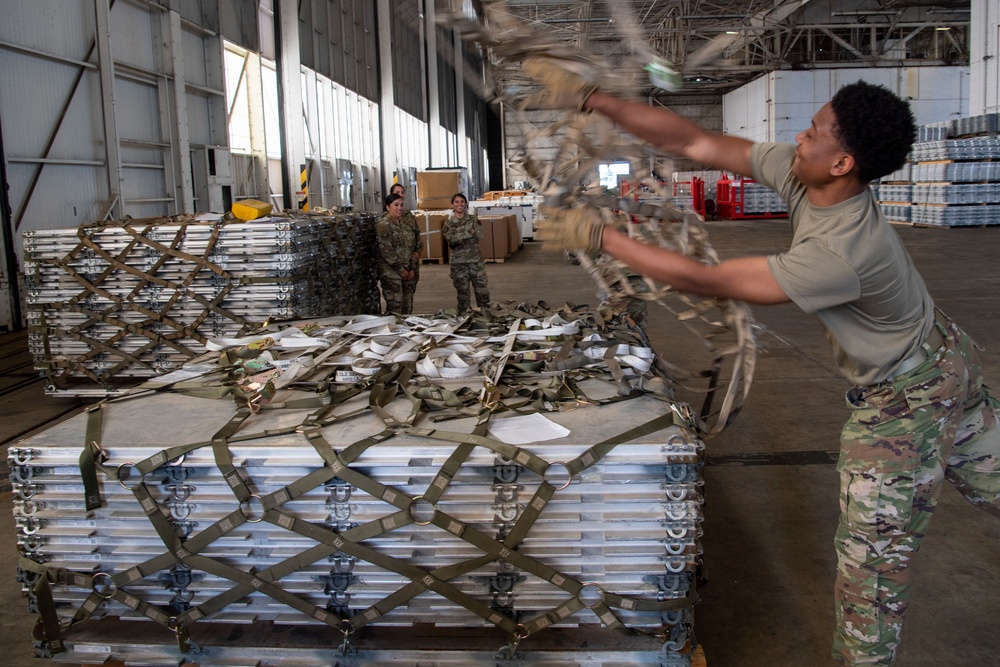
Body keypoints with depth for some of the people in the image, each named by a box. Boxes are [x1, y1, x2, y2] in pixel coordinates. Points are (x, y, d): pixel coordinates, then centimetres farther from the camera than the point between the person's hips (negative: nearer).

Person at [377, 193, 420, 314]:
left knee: (407, 307, 8)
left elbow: (412, 247, 16)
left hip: (407, 271, 7)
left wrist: (412, 268, 5)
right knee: (395, 306, -10)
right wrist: (400, 270, -12)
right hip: (391, 271, -7)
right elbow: (386, 250, -15)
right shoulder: (384, 224, -9)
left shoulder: (404, 223, 14)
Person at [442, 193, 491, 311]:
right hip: (458, 262, -1)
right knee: (462, 292, 6)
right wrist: (469, 233, -16)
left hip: (476, 260, 1)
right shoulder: (448, 223, 3)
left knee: (482, 290, 1)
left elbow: (480, 235, -7)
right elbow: (451, 239, -13)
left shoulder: (473, 219, 6)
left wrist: (460, 236, -13)